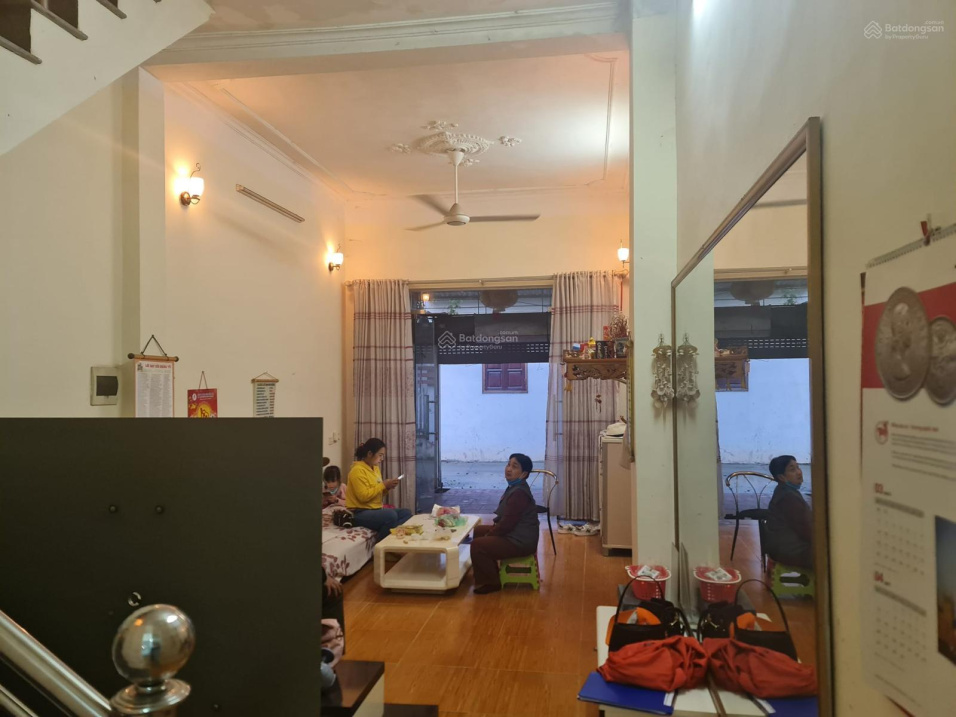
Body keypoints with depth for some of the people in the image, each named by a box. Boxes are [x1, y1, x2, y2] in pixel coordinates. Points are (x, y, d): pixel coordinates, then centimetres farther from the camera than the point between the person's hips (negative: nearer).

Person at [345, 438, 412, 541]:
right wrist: (383, 484, -17)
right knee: (391, 515, -32)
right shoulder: (357, 470, -14)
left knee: (406, 513, -2)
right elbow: (363, 496, -22)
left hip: (375, 510, 9)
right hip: (361, 513, -9)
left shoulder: (375, 468, 14)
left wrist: (387, 488, 0)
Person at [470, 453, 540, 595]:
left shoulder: (519, 493, -25)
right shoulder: (515, 487, 8)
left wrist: (489, 535, -10)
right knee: (478, 530, 20)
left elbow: (507, 524, -25)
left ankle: (491, 583, 1)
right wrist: (490, 532, 4)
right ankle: (490, 572, 30)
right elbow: (505, 519, 15)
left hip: (520, 542, -11)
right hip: (515, 534, 11)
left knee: (477, 545, -16)